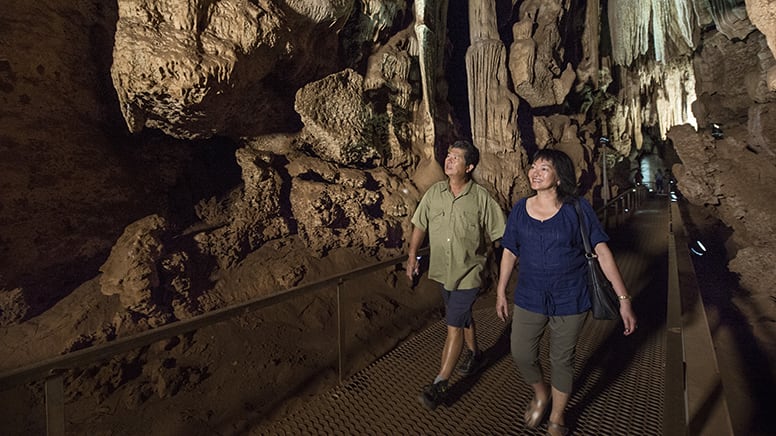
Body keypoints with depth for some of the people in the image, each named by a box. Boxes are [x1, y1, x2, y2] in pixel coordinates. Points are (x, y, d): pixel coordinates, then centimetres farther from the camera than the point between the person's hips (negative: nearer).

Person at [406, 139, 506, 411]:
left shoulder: (481, 198, -14)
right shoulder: (434, 192, -3)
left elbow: (500, 234, -7)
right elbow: (420, 225, 5)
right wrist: (412, 256, 0)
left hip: (468, 272, -5)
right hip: (443, 270, 5)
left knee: (454, 324, -5)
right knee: (463, 316, 24)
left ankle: (441, 383, 5)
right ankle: (474, 354, 49)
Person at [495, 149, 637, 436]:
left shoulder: (577, 208, -11)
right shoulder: (520, 209, -4)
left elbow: (602, 251, -12)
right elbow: (510, 252, 5)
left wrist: (623, 299, -16)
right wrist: (501, 293, 10)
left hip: (570, 300, -2)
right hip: (529, 299, 2)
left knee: (561, 360, 13)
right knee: (521, 355, 7)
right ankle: (541, 393, 43)